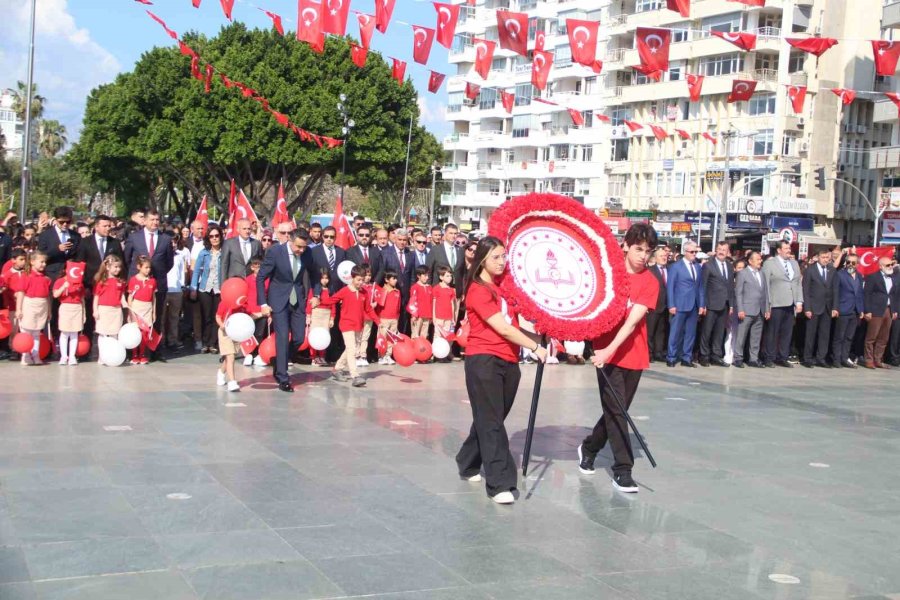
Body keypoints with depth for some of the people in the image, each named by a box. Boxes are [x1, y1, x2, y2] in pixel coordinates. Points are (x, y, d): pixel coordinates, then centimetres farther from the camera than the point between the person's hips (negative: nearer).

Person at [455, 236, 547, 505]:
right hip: (484, 361, -7)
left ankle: (468, 464, 33)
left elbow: (515, 323, 12)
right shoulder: (478, 290, -11)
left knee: (490, 419, 15)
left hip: (509, 361, 7)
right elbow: (503, 329, -15)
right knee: (491, 422, -8)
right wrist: (535, 347, -12)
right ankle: (500, 484, -9)